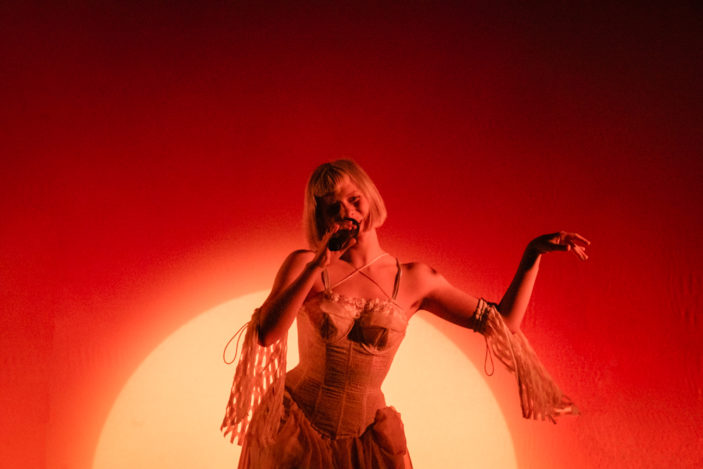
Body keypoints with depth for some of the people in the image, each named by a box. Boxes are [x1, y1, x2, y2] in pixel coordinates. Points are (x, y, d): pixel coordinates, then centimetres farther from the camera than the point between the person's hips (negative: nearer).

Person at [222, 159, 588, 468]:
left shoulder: (413, 280, -2)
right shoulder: (304, 265, -7)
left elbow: (500, 321, 2)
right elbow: (266, 333, -21)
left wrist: (533, 254, -5)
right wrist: (318, 266, -25)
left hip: (363, 437, 1)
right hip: (294, 430, -1)